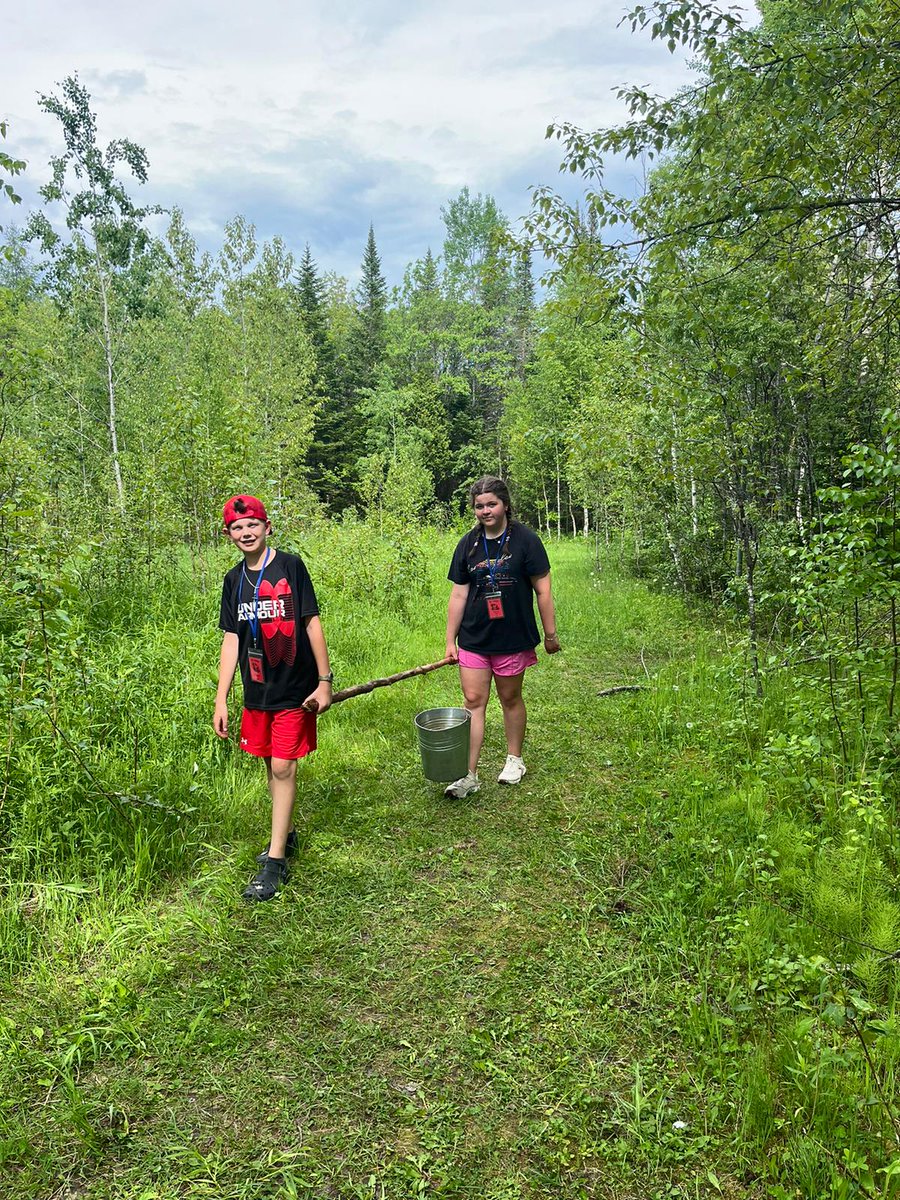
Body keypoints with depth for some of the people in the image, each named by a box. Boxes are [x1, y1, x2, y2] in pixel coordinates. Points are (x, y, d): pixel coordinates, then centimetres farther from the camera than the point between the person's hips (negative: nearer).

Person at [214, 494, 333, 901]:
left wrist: (324, 680, -10)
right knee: (272, 767, 15)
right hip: (257, 690, 5)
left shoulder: (290, 566, -8)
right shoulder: (234, 580, 6)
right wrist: (221, 700, 5)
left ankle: (274, 861, 2)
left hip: (294, 688, -5)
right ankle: (284, 835, 33)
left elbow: (312, 623, -7)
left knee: (284, 768, -5)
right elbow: (231, 639, 8)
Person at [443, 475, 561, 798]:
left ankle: (514, 760, 32)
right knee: (473, 702, 1)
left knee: (510, 698, 12)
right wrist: (450, 640, 5)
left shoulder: (525, 539, -8)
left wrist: (550, 634, -3)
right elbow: (458, 594, 5)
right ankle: (469, 775, 5)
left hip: (513, 638, -3)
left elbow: (542, 590, -4)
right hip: (473, 639, 3)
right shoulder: (468, 544, 2)